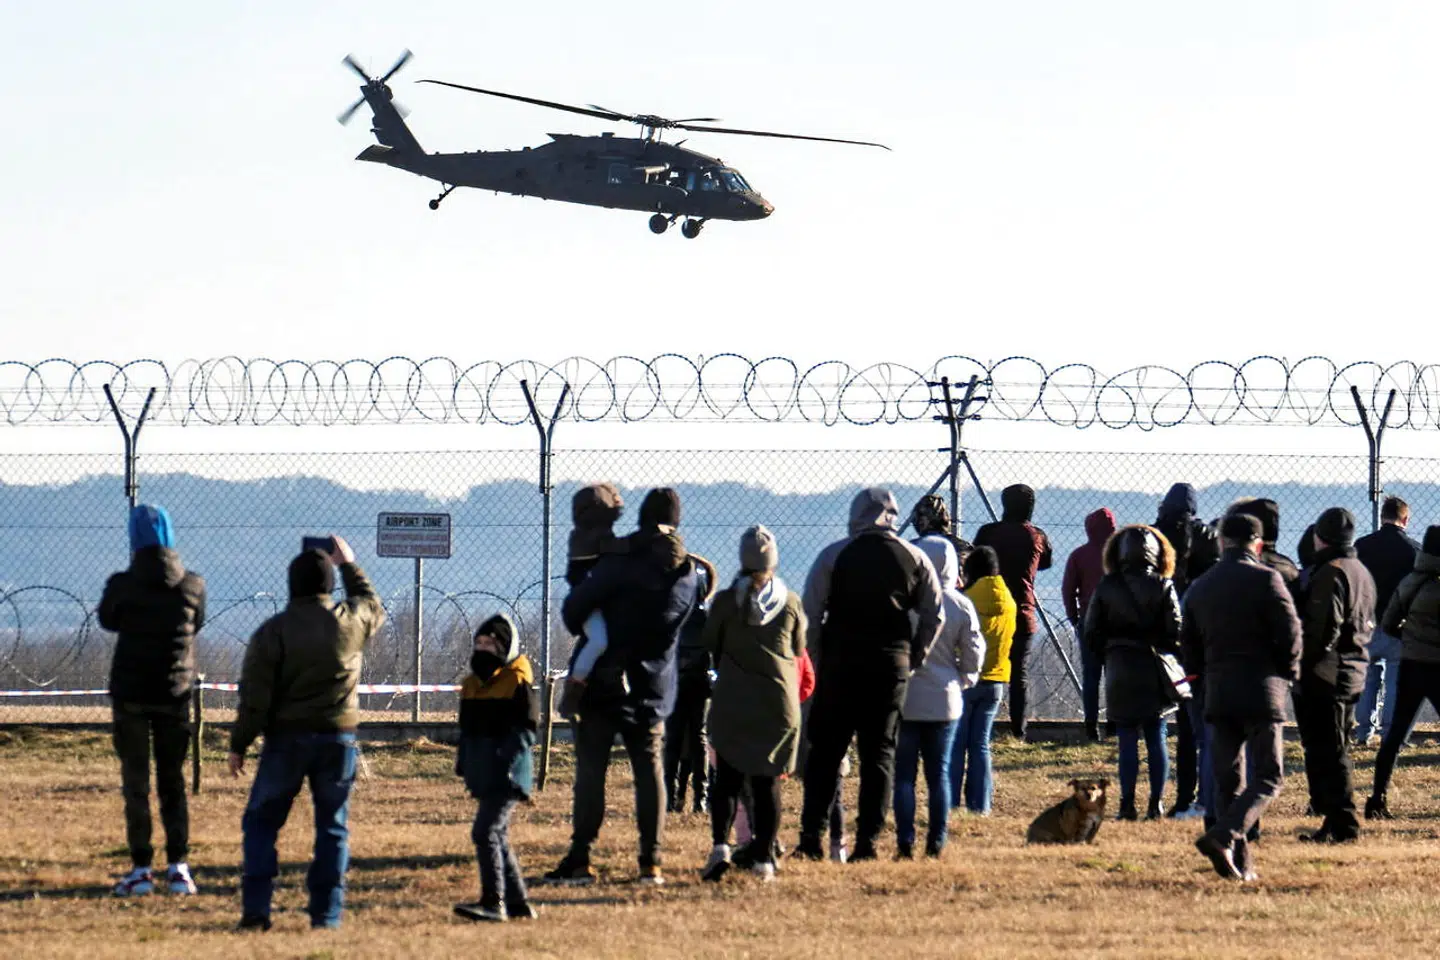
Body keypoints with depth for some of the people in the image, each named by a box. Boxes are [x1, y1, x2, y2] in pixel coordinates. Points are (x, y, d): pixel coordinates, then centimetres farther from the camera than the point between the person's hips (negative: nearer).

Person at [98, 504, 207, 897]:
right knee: (172, 781, 13)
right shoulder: (193, 585, -6)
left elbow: (107, 620, 8)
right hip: (175, 693, 2)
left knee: (135, 782, 5)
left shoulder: (122, 585, -12)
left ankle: (141, 869, 2)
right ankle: (178, 866, 6)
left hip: (130, 692, -2)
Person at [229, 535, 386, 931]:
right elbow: (374, 606, 25)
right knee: (332, 828, 9)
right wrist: (349, 566, 36)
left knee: (261, 822, 8)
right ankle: (327, 913, 5)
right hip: (338, 739, 2)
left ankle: (256, 909, -1)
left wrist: (239, 744, 0)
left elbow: (254, 695, -8)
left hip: (286, 738, -2)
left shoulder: (273, 631, -7)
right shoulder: (352, 622, -1)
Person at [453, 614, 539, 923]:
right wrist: (463, 762, 13)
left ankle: (493, 902, -19)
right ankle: (518, 903, 18)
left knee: (485, 832, -17)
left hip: (508, 775, -9)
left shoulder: (517, 683, -8)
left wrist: (506, 759, -22)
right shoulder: (472, 683, 15)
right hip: (484, 775, 9)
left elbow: (526, 728, -13)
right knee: (497, 837, 12)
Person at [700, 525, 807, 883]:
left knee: (727, 776, 5)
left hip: (731, 700, -1)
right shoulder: (791, 602, -1)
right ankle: (763, 858, 5)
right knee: (768, 781, 7)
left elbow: (711, 645, 8)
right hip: (779, 699, 1)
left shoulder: (726, 601, -4)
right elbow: (799, 650, 11)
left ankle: (720, 845, -15)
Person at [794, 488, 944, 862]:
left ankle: (811, 837, -1)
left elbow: (811, 612, -4)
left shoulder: (834, 555, -1)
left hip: (840, 662, -1)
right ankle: (867, 840, 1)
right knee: (880, 752, 6)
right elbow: (934, 617, 5)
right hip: (892, 665, 2)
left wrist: (818, 661, 3)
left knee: (825, 750, 4)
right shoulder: (915, 560, 5)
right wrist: (913, 659, 12)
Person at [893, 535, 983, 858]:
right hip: (945, 701, 3)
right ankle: (937, 843, 10)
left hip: (904, 699, -3)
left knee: (903, 774, 3)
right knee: (939, 774, 11)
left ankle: (905, 842, -3)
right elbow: (974, 654, 1)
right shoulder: (961, 606, -4)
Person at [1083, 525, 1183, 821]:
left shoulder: (1106, 588, -1)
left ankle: (1128, 804, -1)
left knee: (1128, 741, 3)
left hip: (1120, 673, 0)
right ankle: (1155, 804, 4)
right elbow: (1176, 633, -6)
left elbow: (1092, 635, 1)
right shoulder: (1163, 587, -4)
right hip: (1156, 674, 0)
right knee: (1156, 739, 7)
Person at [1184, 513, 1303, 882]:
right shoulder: (1266, 580, -6)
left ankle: (1240, 864, 5)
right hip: (1262, 690, -5)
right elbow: (1290, 634, -9)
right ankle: (1224, 835, -24)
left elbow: (1189, 647, 14)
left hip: (1218, 694, 5)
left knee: (1227, 780, 10)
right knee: (1267, 778, -2)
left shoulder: (1199, 588, 11)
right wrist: (1288, 674, 8)